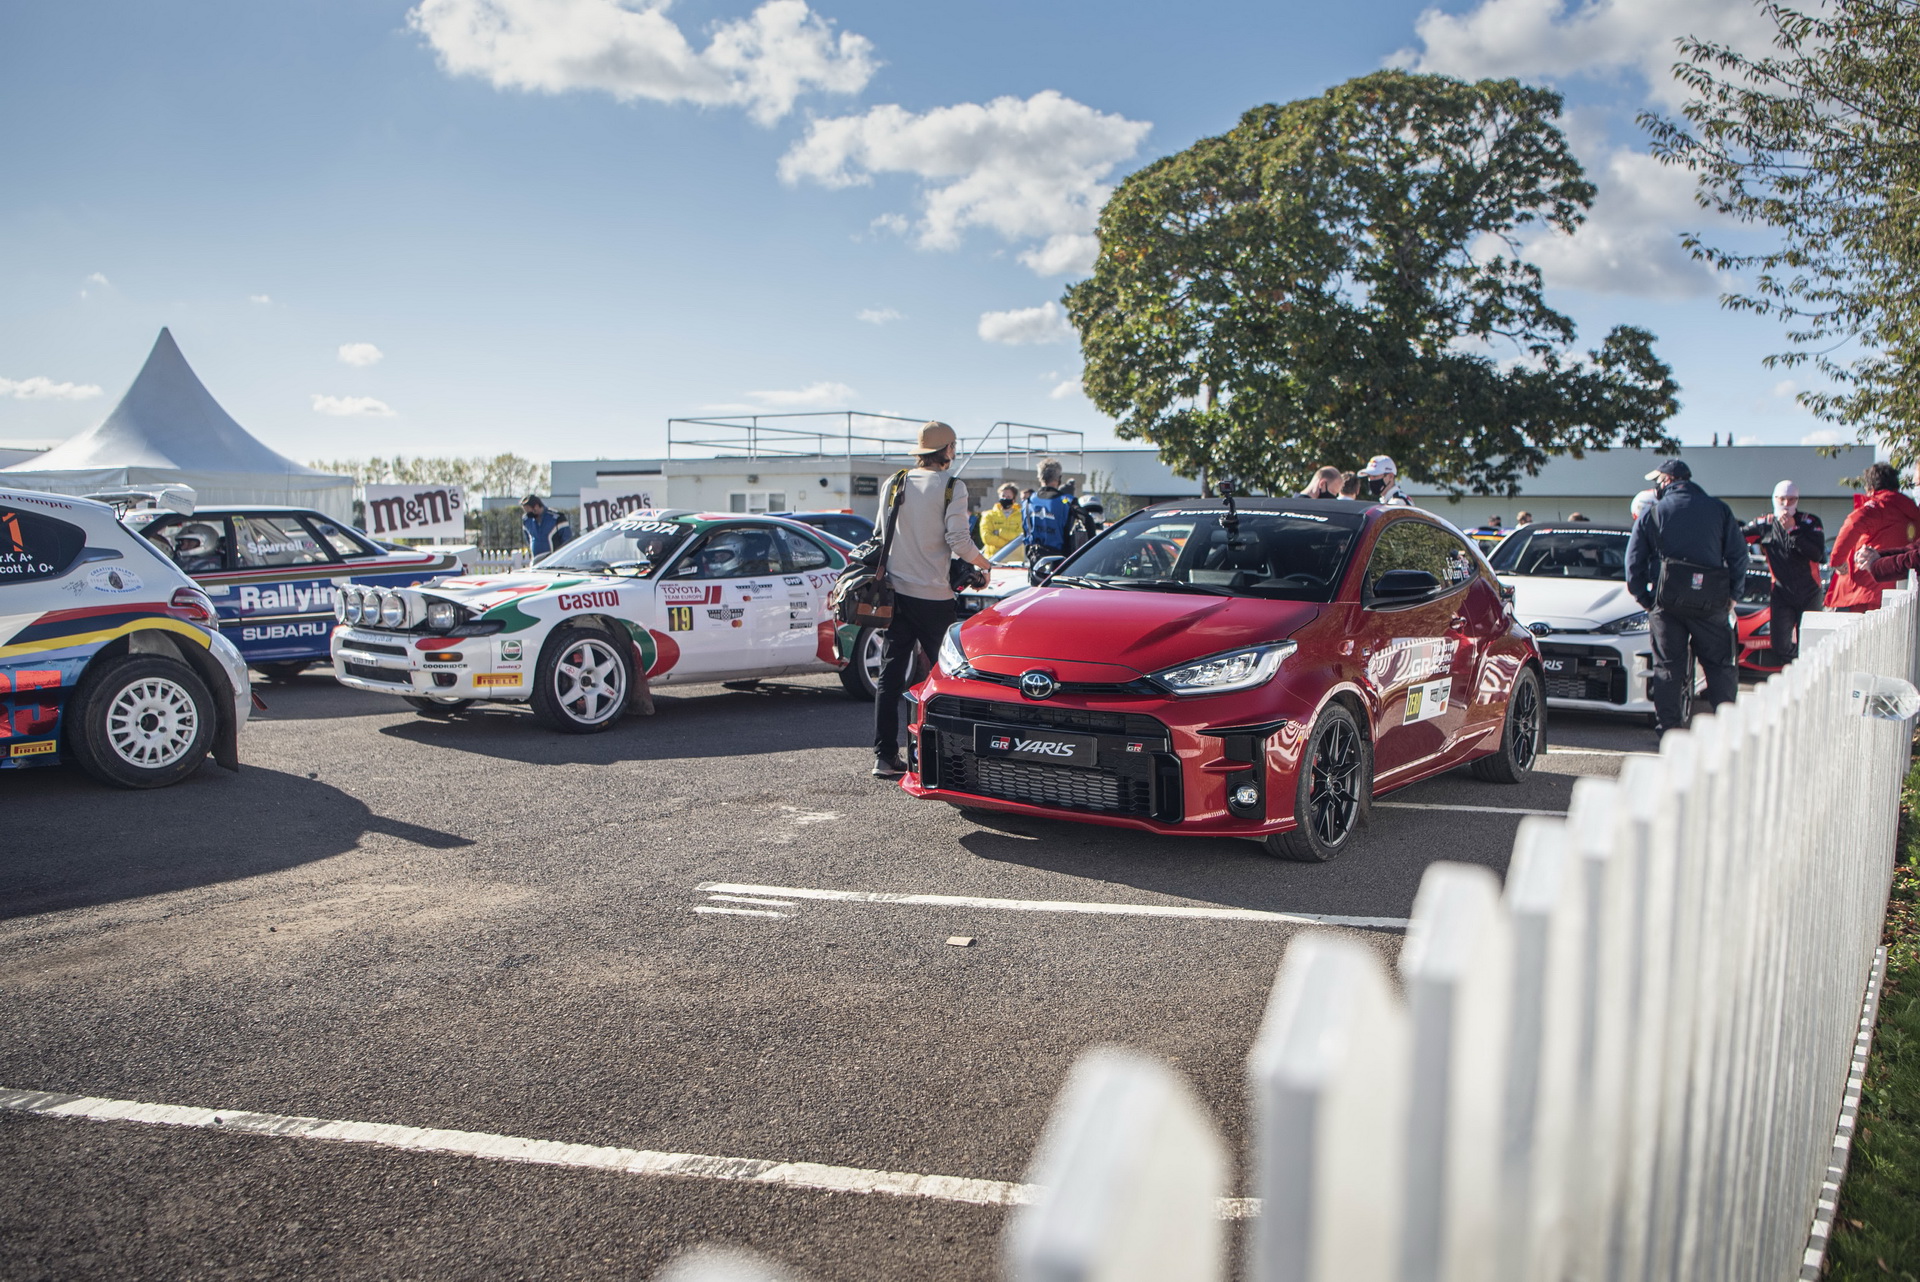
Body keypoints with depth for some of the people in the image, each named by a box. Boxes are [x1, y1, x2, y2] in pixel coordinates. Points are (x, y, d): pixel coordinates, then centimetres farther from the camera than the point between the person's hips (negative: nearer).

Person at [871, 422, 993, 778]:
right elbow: (958, 539, -12)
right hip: (934, 595, -3)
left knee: (890, 676, 4)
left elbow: (882, 534, 11)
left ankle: (885, 756, 1)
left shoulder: (895, 484, 6)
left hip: (896, 591, 4)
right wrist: (984, 564, 5)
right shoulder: (951, 488, -6)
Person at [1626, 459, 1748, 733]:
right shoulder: (1719, 509, 8)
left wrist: (1645, 599, 11)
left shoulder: (1652, 513, 5)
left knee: (1668, 668, 3)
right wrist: (1732, 595, 14)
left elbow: (1633, 563, 5)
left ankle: (1668, 731, 1)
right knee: (1719, 665, 8)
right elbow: (1738, 555, 7)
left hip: (1666, 600, 0)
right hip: (1710, 602, 1)